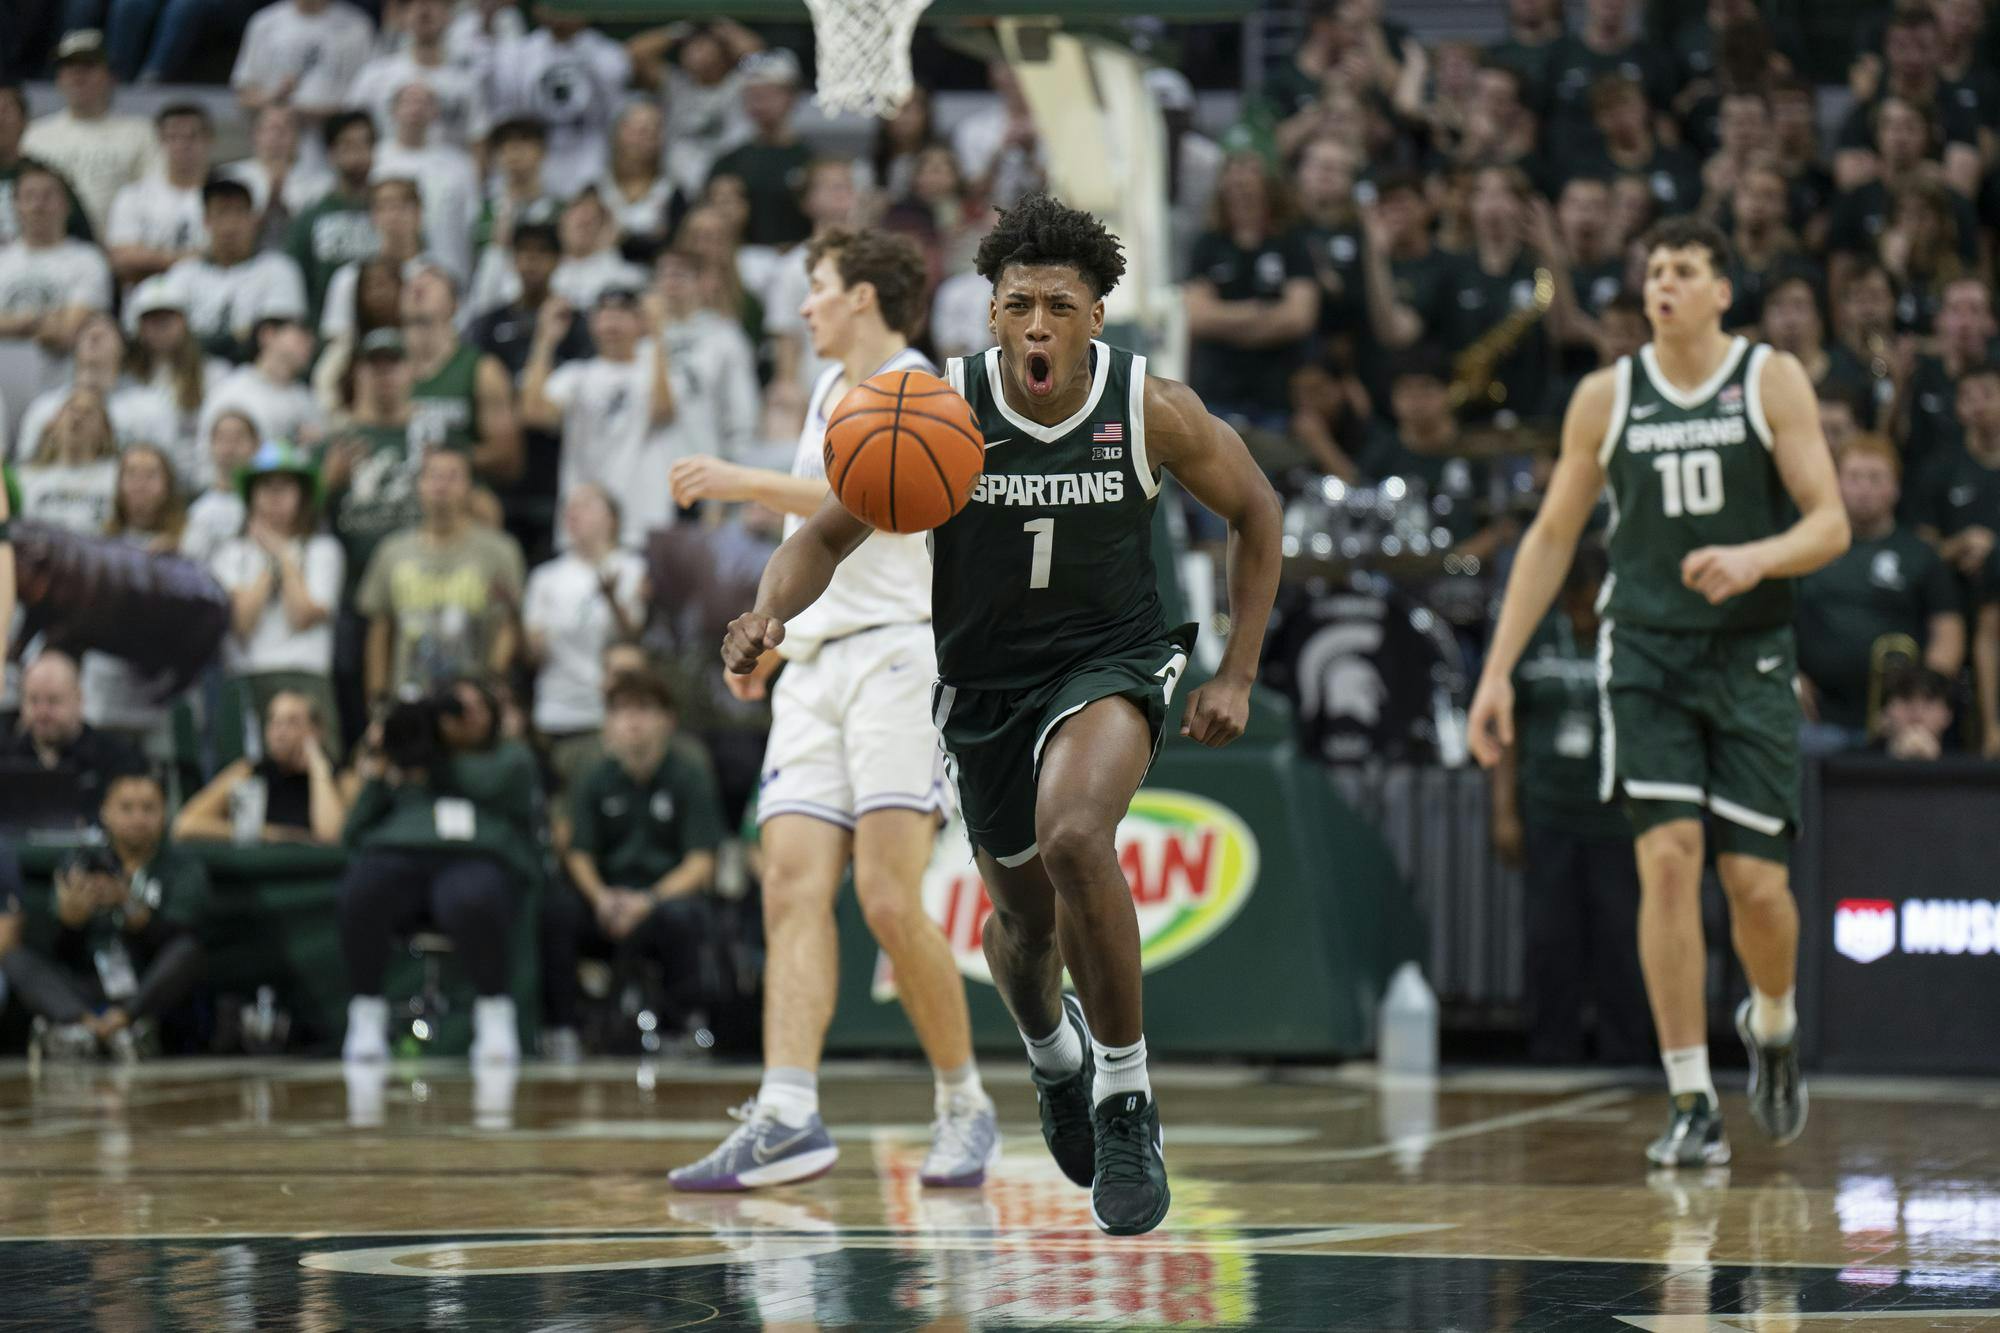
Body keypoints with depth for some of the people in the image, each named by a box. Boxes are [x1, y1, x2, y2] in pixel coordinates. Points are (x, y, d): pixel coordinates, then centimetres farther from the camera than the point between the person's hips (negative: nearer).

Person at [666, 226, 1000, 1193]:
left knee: (889, 899, -14)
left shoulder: (916, 391, -3)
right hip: (816, 668, 8)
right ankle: (787, 1114, -17)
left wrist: (746, 483, -18)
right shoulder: (828, 393, 25)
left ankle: (964, 1104, 1)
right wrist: (771, 637, 28)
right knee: (793, 890, -8)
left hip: (897, 652, -8)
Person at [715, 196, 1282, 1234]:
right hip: (984, 682, 3)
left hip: (1111, 661, -3)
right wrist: (770, 613, -29)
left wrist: (1237, 675, -1)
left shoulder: (1154, 410, -16)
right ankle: (1054, 1058, 55)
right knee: (1025, 917, 18)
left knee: (1074, 837, -33)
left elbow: (1255, 514, 2)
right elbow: (827, 535, -8)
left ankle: (1126, 1098, -17)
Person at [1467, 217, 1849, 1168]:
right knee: (1668, 859, -14)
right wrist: (1498, 669, 5)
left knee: (1755, 879, -4)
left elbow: (1831, 525, -5)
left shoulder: (1772, 381, 0)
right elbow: (1552, 536, 11)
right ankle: (1692, 1107, -10)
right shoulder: (1606, 397, 5)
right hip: (1646, 653, 1)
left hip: (1750, 655, -1)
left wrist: (1756, 558, -26)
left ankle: (1772, 1026, 30)